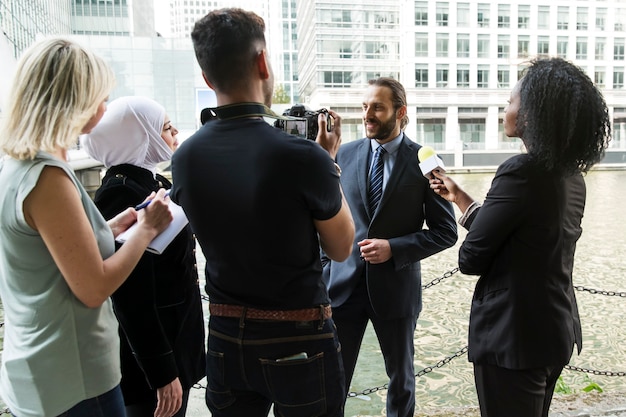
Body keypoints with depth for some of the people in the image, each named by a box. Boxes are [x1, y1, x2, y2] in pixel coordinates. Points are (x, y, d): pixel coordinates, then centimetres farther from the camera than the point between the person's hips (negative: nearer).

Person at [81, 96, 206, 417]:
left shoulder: (153, 182, 5)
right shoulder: (121, 194, -23)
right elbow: (134, 298, -24)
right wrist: (162, 373, -20)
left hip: (176, 335, 9)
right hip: (151, 351, -9)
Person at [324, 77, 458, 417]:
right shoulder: (345, 154, 2)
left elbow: (446, 231, -4)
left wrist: (393, 248, -16)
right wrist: (326, 268, 4)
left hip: (395, 286, -1)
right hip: (343, 283, 2)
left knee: (401, 377, 19)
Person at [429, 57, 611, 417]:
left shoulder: (522, 171, -22)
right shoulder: (572, 176, 5)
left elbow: (471, 259, -18)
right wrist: (460, 197, 15)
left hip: (515, 336, -9)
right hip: (556, 329, 9)